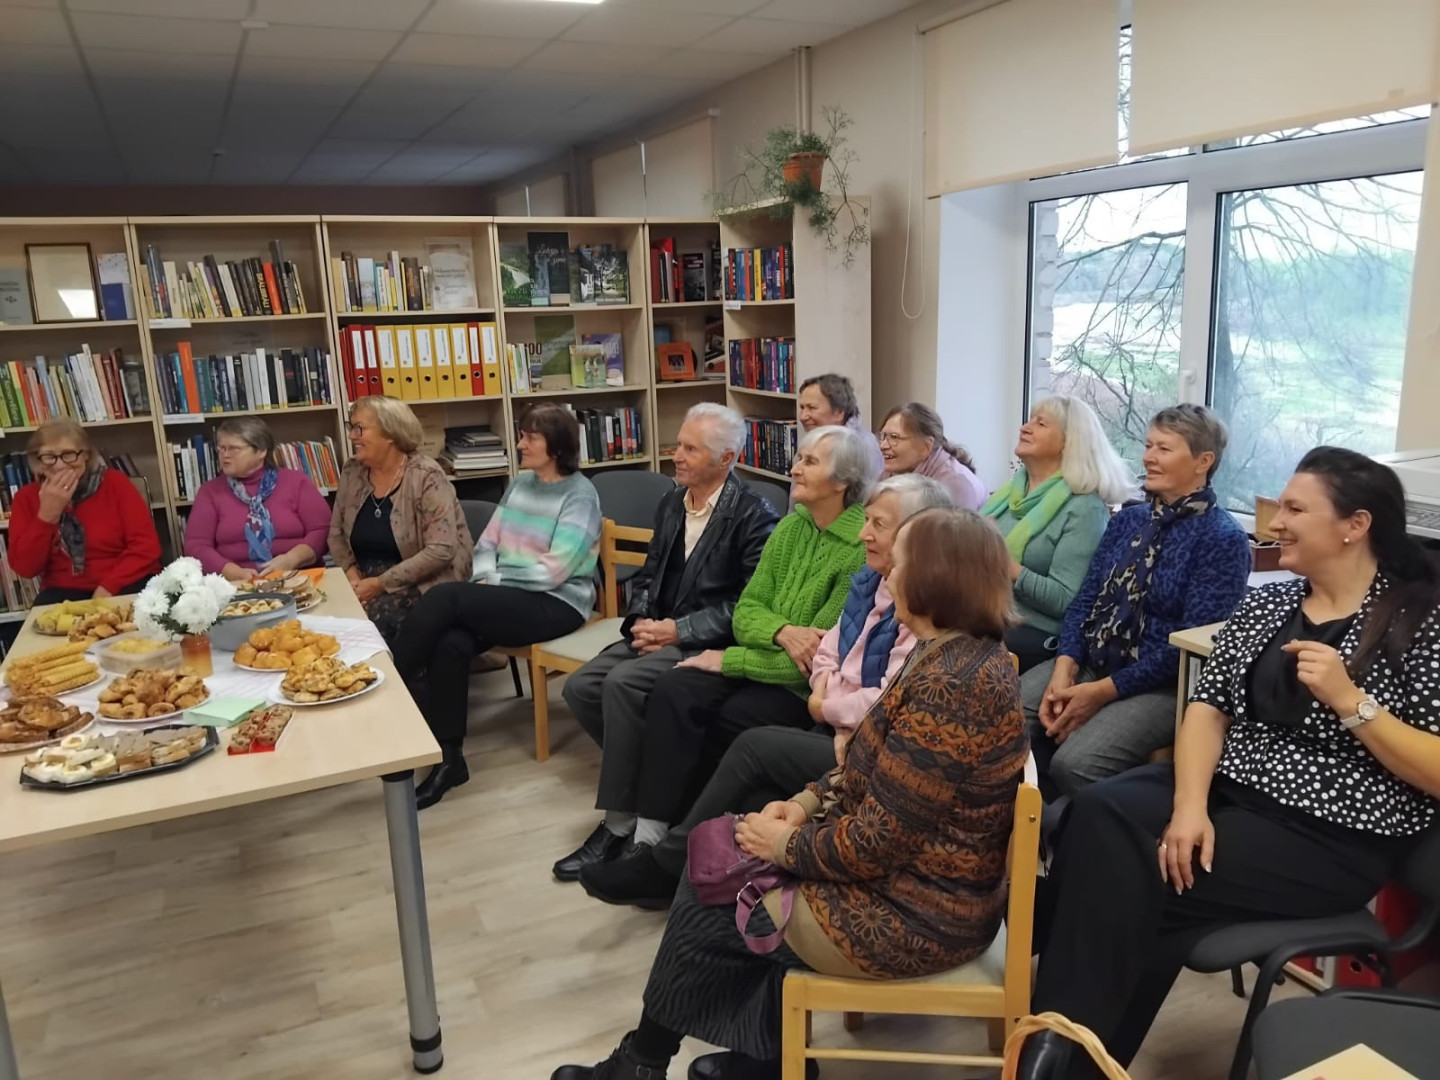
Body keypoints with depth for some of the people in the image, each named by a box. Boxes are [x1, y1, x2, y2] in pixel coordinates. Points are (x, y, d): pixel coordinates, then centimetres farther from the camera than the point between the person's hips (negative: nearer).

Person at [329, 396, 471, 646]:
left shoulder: (426, 477, -14)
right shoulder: (352, 473, 5)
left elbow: (441, 550, -21)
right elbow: (336, 534, 12)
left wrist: (381, 583, -20)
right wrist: (353, 575, -7)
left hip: (425, 585, -5)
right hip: (366, 582, 5)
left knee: (371, 620, -31)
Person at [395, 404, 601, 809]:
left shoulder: (580, 495, -7)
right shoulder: (520, 482, 15)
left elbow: (553, 571, -15)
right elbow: (487, 542, 15)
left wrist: (496, 580, -8)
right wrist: (485, 580, -5)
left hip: (555, 605, -6)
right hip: (506, 597, 6)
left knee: (446, 597, -26)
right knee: (451, 645, -26)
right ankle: (447, 758, -15)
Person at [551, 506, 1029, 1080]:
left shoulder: (950, 686, -30)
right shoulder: (955, 652, 3)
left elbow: (878, 842, -28)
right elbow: (876, 769, 13)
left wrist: (789, 844, -12)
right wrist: (810, 801, 0)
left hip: (911, 912, -9)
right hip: (912, 875, 9)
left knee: (704, 906, 3)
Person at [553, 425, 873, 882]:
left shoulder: (863, 549, -16)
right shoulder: (790, 526, 6)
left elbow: (819, 659, -18)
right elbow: (745, 611, 4)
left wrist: (729, 660, -13)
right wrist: (783, 632, -19)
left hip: (810, 686, -6)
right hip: (764, 660, 6)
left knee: (719, 724, -23)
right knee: (672, 691, -19)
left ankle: (667, 840, -1)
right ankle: (649, 834, -17)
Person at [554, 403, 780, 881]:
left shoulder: (754, 517, -11)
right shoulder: (671, 503, 12)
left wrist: (677, 630, -18)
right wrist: (642, 620, -3)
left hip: (707, 643, -8)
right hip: (660, 631, 8)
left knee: (622, 683, -28)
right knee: (581, 686, -10)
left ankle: (620, 822, -16)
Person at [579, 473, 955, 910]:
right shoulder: (868, 581, 10)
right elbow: (827, 651, 12)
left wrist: (827, 708, -7)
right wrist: (829, 692, -9)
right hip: (840, 733, 8)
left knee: (754, 745, -14)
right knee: (750, 798, -12)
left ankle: (665, 863, 2)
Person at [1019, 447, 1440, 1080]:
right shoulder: (1267, 603, 9)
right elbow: (1209, 705, 2)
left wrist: (1349, 700, -22)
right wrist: (1190, 804, -14)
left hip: (1334, 836, -5)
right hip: (1229, 787, 5)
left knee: (1145, 876, -23)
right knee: (1097, 816, -23)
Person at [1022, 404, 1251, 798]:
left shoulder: (1223, 539, -8)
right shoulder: (1126, 520, 12)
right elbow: (1085, 599, 8)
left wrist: (1104, 691, -17)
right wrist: (1064, 668, -10)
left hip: (1160, 686, -6)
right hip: (1089, 665, 6)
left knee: (1072, 765, -29)